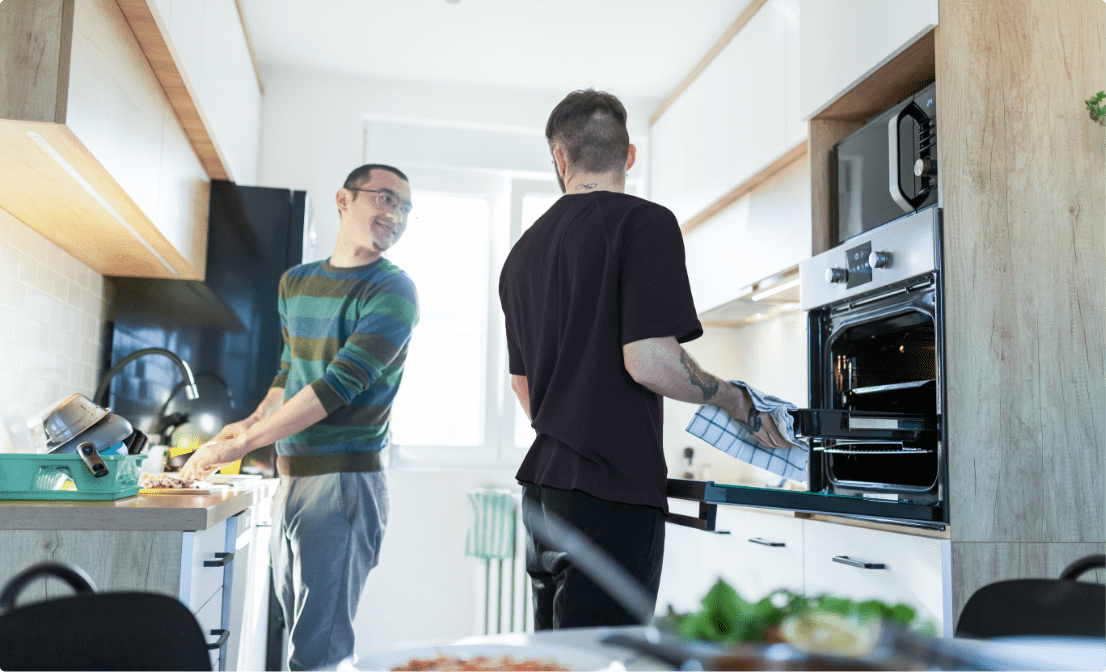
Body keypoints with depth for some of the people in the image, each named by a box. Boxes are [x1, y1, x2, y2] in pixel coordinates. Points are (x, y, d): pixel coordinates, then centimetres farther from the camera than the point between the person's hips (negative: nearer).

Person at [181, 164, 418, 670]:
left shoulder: (392, 292, -9)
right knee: (298, 630, 15)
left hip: (343, 480, -7)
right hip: (288, 479, 7)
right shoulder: (295, 282, 12)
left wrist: (242, 444, -17)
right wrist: (251, 423, 5)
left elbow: (339, 386, -18)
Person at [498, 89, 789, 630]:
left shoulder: (522, 250, 15)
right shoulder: (645, 223, -8)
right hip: (614, 491, -7)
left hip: (542, 485, 8)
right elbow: (648, 360, -18)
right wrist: (739, 403, -2)